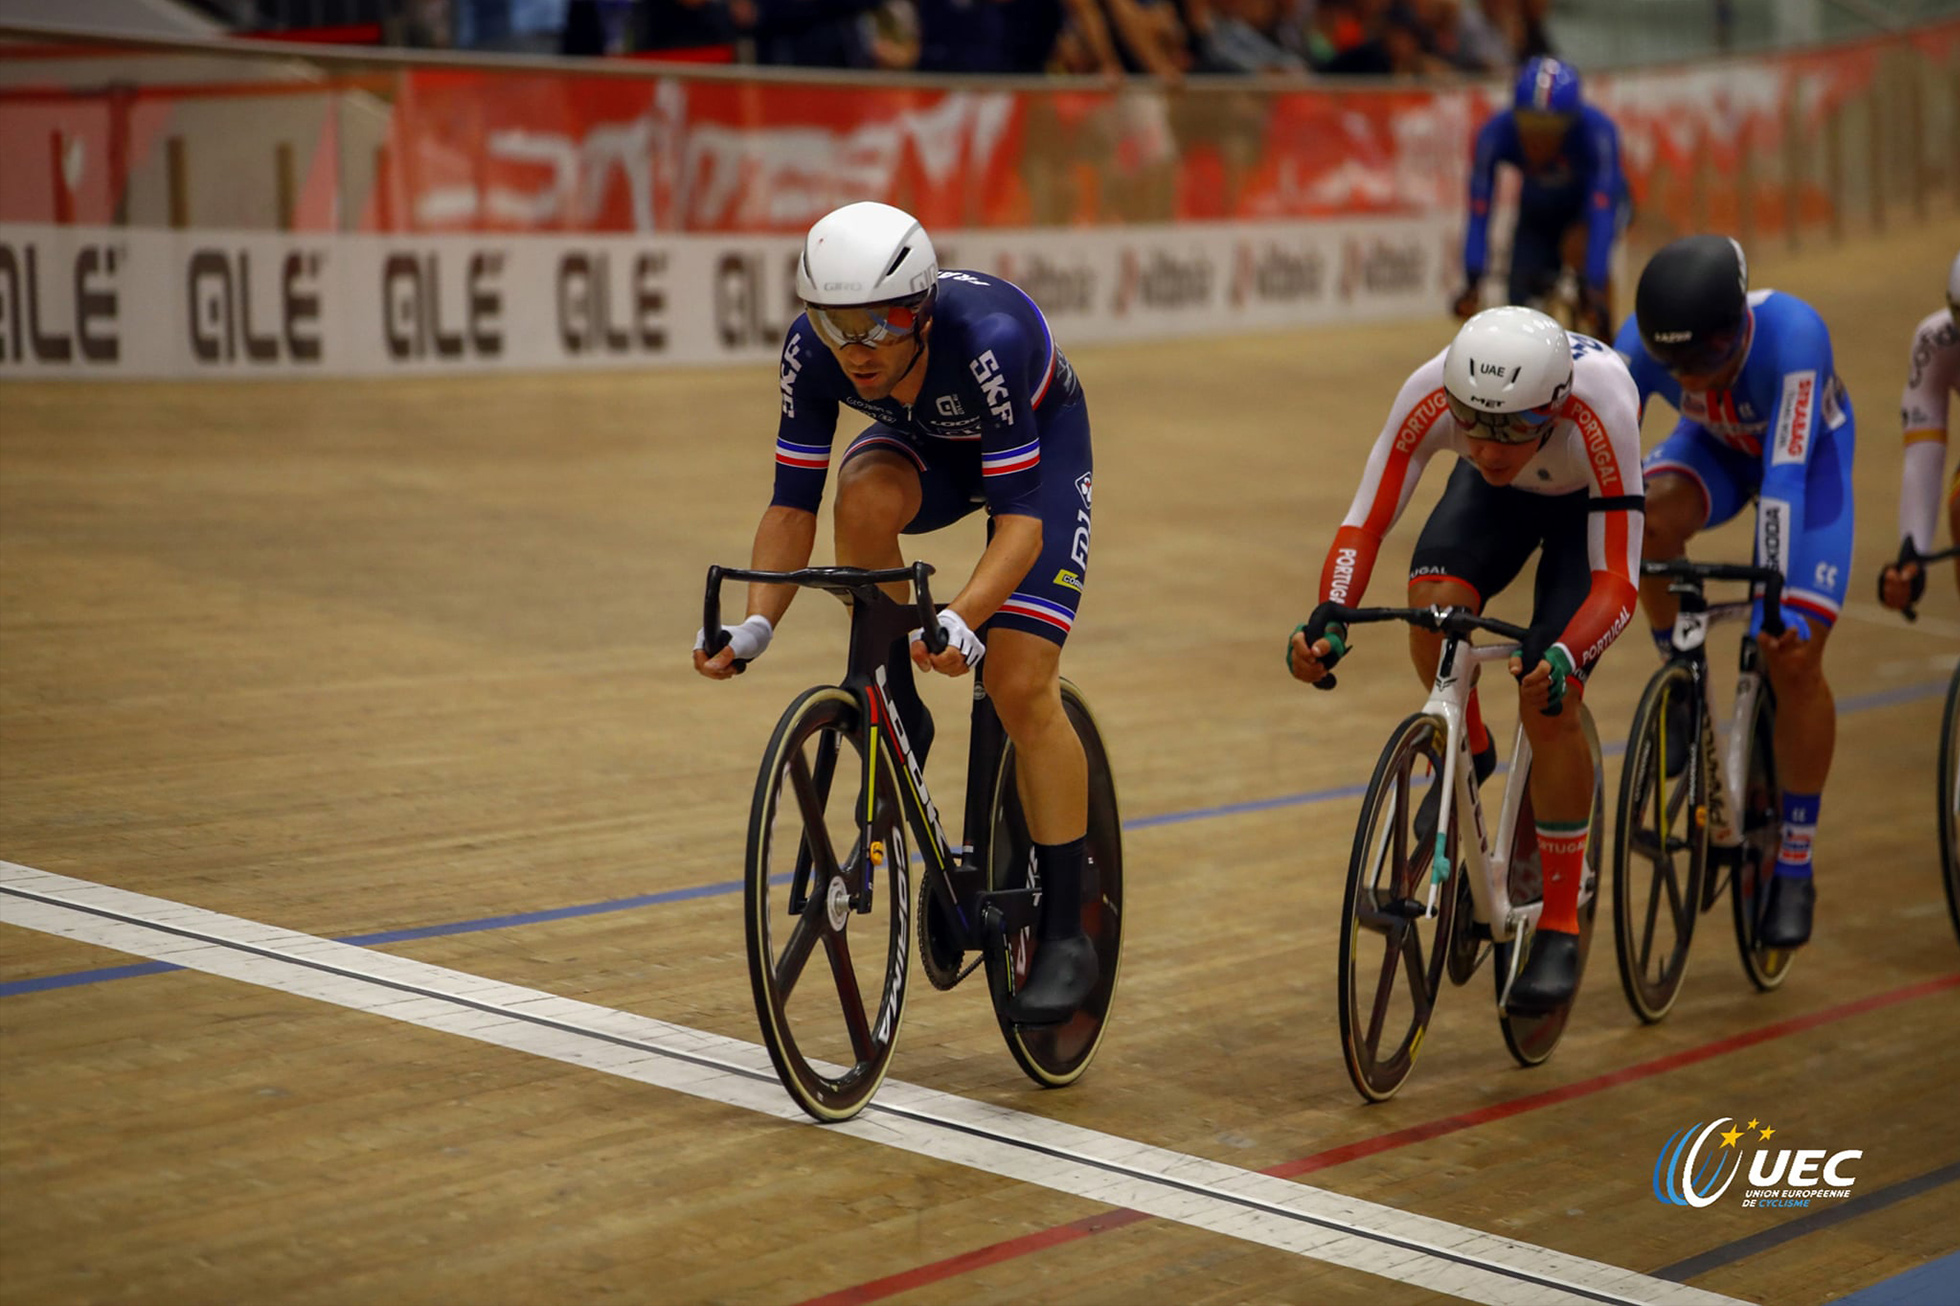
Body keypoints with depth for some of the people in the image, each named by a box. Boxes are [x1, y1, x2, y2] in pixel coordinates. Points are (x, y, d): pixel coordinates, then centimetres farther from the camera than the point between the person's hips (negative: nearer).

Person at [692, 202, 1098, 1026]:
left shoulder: (988, 339, -41)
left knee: (1020, 685, -17)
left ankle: (1066, 935, -5)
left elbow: (1019, 518, -40)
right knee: (866, 495, -34)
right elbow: (792, 505, -21)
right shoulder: (812, 353, -28)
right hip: (925, 443, 4)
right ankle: (897, 714, -11)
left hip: (1040, 443, -4)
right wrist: (757, 625, -36)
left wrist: (962, 619, -55)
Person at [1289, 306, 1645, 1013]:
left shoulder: (1600, 409, -42)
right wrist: (1329, 623, -47)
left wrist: (1562, 660, -57)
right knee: (1435, 603, -29)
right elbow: (1363, 524, -29)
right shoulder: (1431, 392, -36)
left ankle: (1560, 926, -2)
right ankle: (1469, 751, 4)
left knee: (1548, 705, -18)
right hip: (1497, 499, 3)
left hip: (1588, 502, -2)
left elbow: (1617, 581, -39)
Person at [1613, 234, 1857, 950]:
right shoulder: (1640, 344, -31)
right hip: (1717, 445, 3)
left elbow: (1785, 476, -45)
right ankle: (1683, 689, -8)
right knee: (1651, 515, -34)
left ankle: (1793, 870, 1)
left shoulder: (1791, 334, -41)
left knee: (1794, 658, -13)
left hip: (1809, 452, -3)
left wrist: (1775, 605, -49)